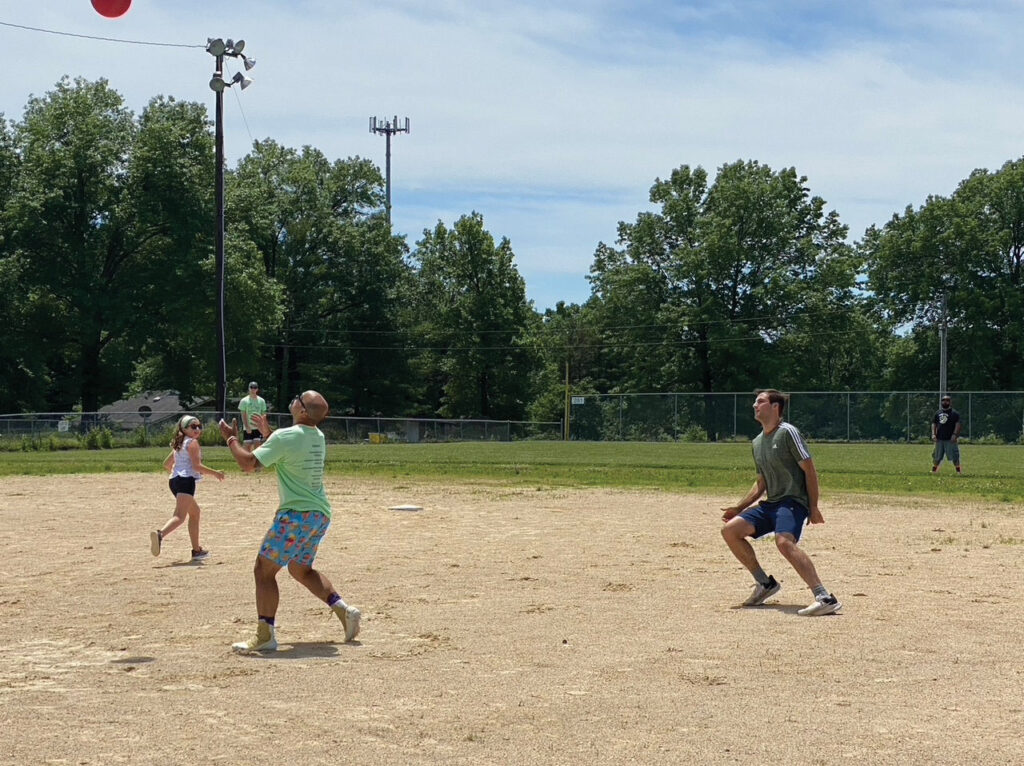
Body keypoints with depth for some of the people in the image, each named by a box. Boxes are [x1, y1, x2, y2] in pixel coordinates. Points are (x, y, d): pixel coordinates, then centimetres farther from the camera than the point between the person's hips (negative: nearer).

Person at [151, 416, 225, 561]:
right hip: (186, 480, -10)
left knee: (194, 512, 24)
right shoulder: (193, 442, -5)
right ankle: (160, 534, -49)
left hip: (174, 480, 10)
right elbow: (197, 466, -14)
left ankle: (197, 550, 27)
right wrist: (215, 473, -4)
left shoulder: (179, 444, 21)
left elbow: (166, 465, 26)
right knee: (180, 516, -22)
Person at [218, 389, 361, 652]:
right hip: (320, 514, 9)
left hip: (297, 515, -9)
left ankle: (265, 634, -6)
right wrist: (267, 434, 26)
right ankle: (343, 609, 14)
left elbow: (248, 463, -14)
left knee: (264, 570, -2)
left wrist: (232, 439, 0)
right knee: (301, 569, 25)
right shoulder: (318, 437, 11)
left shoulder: (285, 437, -15)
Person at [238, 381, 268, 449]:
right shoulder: (244, 401, -1)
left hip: (258, 428, 1)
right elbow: (243, 415, -3)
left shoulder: (261, 401, 6)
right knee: (248, 446, 2)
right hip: (247, 428, -1)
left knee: (257, 447, -4)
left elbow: (263, 415, 8)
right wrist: (247, 427, -14)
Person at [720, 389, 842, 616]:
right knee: (730, 530, 0)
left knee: (784, 541, -34)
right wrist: (739, 508, 19)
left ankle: (826, 598, -39)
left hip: (793, 501, -9)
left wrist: (813, 508, -14)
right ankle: (765, 584, 10)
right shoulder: (758, 442, 17)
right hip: (770, 504, 9)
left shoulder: (788, 432, -8)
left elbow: (809, 470, -10)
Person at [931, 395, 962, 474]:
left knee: (954, 456, -7)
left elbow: (957, 424, -7)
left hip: (950, 439, -4)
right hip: (939, 439, 4)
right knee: (937, 456, 10)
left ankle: (958, 470, -1)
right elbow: (934, 424, 14)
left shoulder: (954, 413, -1)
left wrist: (955, 434, -18)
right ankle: (934, 470, 21)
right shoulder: (938, 413, 13)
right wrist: (933, 434, 2)